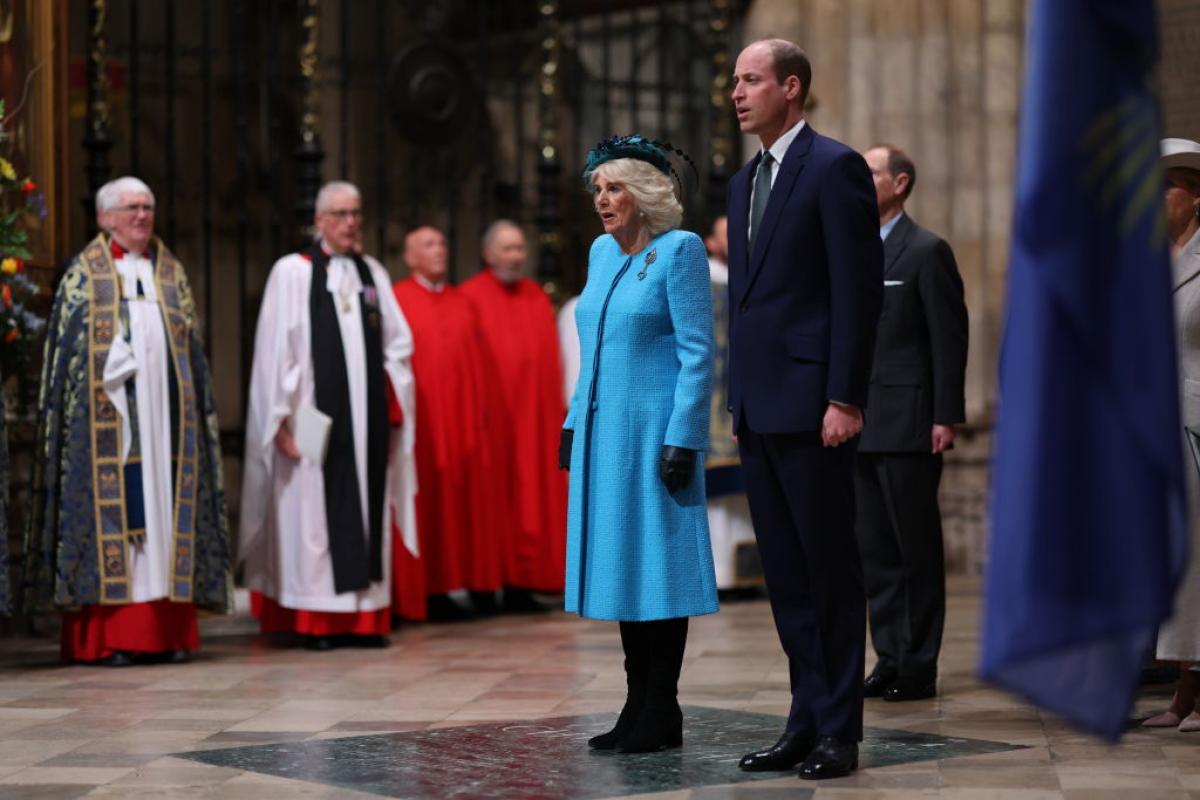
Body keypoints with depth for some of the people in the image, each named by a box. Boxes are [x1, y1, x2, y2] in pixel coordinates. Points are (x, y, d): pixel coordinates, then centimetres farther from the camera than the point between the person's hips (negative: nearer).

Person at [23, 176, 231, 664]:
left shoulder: (170, 271, 16)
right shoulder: (85, 272, 4)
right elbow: (67, 345, 0)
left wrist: (193, 410, 8)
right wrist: (116, 365, -13)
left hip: (166, 410, 4)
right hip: (109, 416, -4)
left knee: (167, 509, 1)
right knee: (112, 510, -7)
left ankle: (168, 631, 3)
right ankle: (105, 637, -5)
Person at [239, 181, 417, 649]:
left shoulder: (374, 274, 13)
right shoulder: (292, 272, -1)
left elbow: (397, 343, 15)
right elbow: (276, 350, -5)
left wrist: (392, 398, 4)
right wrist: (283, 417, -10)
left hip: (367, 418, 5)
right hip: (314, 420, -4)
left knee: (368, 512, 4)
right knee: (314, 511, -3)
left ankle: (365, 615, 9)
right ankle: (316, 621, 1)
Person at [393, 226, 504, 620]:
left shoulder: (462, 302, 15)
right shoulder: (396, 300, -1)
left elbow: (481, 361, 14)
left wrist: (487, 407, 6)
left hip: (465, 417, 5)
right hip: (423, 420, -5)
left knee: (472, 501, 6)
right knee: (431, 506, -3)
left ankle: (478, 580, 13)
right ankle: (434, 590, 1)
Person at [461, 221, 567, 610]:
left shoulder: (537, 298, 14)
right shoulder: (471, 297, -3)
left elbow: (551, 360, 15)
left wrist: (556, 408, 7)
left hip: (534, 413, 5)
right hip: (491, 414, -5)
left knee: (532, 499, 3)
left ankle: (520, 584, 7)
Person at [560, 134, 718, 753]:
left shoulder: (678, 250, -8)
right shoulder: (601, 252, 13)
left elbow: (697, 353, -12)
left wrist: (682, 440, -17)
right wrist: (574, 423, 15)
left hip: (653, 430, -8)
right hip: (602, 431, 8)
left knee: (658, 563, -3)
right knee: (620, 565, 9)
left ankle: (661, 715, 3)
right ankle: (638, 707, 16)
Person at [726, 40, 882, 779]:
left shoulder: (835, 167, -8)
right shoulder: (745, 182, 17)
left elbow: (859, 289, -13)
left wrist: (844, 398, -18)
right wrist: (738, 395, 15)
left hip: (810, 403, -8)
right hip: (759, 406, 8)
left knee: (830, 570, -1)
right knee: (786, 575, 10)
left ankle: (839, 731, 6)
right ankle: (808, 720, 17)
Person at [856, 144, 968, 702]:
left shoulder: (927, 251, -5)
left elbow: (950, 336, -9)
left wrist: (947, 416, -14)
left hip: (908, 423, -7)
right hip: (860, 425, 7)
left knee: (917, 549, -1)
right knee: (875, 549, 9)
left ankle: (919, 665, 4)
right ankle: (889, 657, 15)